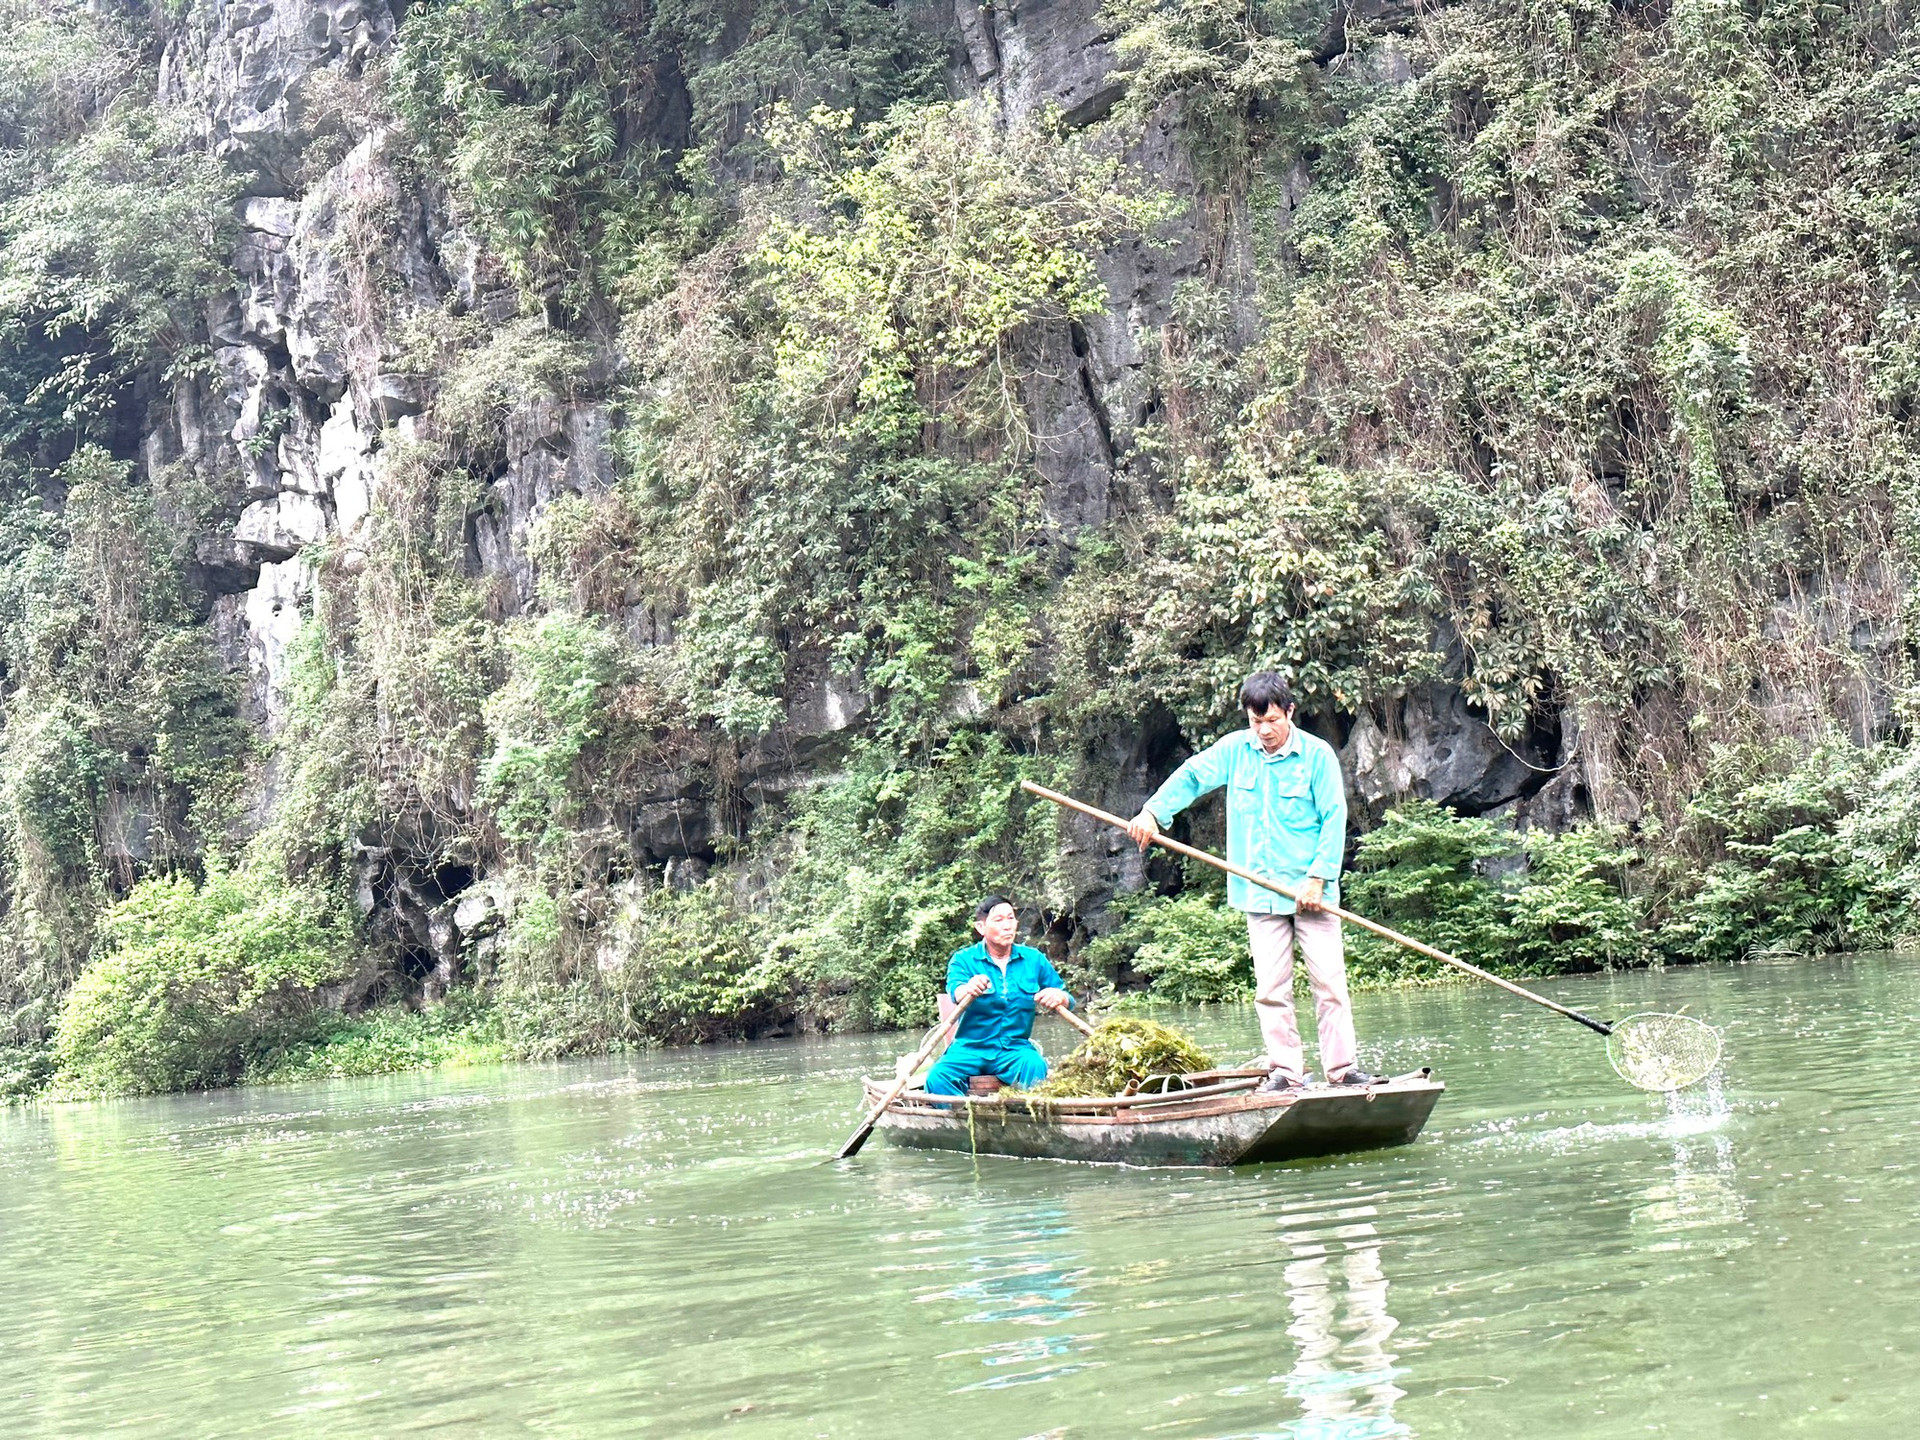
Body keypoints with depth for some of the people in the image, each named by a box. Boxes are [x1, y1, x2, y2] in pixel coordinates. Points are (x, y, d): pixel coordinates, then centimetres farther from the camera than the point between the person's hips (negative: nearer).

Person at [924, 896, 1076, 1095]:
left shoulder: (1034, 960, 11)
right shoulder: (963, 960, 2)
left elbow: (1068, 1001, 12)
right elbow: (956, 991, -19)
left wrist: (1059, 997, -15)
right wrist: (969, 990, -46)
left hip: (1016, 1049, 1)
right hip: (970, 1048, -1)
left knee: (1034, 1066, -33)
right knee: (937, 1078, -30)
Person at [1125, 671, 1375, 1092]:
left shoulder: (1317, 755, -5)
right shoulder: (1235, 750, 5)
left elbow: (1334, 819, -6)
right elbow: (1190, 777, 9)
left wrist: (1318, 878, -14)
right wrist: (1152, 812, -8)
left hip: (1311, 891, -3)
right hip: (1260, 894, 3)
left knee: (1329, 979, -5)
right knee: (1270, 987, 2)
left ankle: (1342, 1066, 1)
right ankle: (1285, 1070, 7)